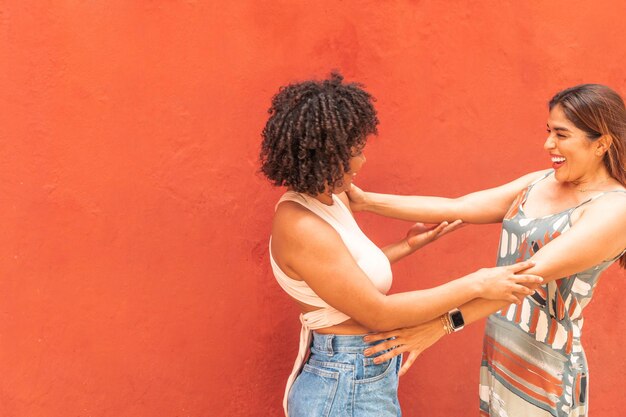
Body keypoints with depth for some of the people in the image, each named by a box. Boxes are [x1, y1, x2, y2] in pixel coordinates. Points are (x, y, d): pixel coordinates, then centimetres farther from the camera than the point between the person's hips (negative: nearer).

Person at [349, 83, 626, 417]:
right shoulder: (539, 183, 5)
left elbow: (533, 272, -26)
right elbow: (457, 208, -2)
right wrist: (367, 201, -10)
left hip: (544, 378, -6)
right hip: (495, 356, 6)